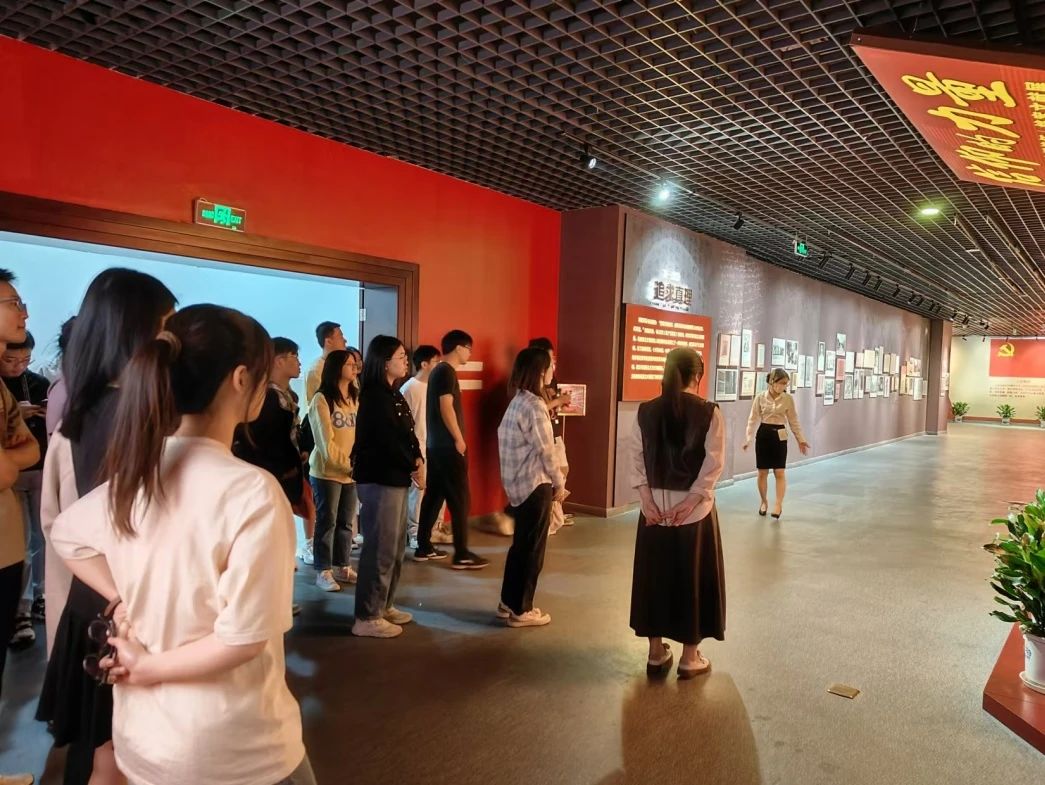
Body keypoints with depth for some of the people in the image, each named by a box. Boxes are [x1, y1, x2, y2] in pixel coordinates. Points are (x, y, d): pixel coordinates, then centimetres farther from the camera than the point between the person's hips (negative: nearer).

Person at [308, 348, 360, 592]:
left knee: (346, 522, 13)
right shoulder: (321, 400, -9)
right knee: (327, 522, 3)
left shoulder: (355, 398, 11)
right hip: (326, 471, -6)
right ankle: (323, 572, 13)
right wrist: (349, 464, -14)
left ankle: (343, 567, 24)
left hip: (351, 472, 6)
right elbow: (326, 445, -12)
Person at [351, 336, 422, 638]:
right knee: (380, 549, -4)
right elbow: (388, 440, -19)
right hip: (379, 479, -10)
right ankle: (367, 618, 6)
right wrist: (414, 468, -8)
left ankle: (384, 605, 29)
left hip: (395, 477, 10)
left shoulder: (392, 394, 14)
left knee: (396, 547, 16)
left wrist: (417, 460, -4)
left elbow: (406, 434, 13)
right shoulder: (375, 396, -15)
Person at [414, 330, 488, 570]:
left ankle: (423, 548, 18)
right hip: (448, 446, -10)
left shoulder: (438, 371, 15)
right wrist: (459, 439, -14)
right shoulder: (447, 372, -13)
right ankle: (462, 555, -1)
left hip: (436, 444, 10)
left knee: (433, 496, 13)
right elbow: (446, 408, -21)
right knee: (460, 499, -5)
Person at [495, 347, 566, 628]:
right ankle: (521, 610, 11)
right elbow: (546, 450, -17)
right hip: (535, 484, -9)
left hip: (520, 483, 9)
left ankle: (508, 602, 27)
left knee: (521, 544, 18)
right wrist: (559, 482, -3)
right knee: (532, 548, 2)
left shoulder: (518, 402, 10)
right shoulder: (534, 405, -19)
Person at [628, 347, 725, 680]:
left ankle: (656, 652, 24)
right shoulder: (709, 412, -8)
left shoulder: (646, 411, -1)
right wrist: (690, 501, -11)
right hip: (695, 508, -2)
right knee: (693, 577, 10)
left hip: (655, 507, 3)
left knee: (654, 575, 13)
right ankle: (690, 657, 19)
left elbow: (635, 457, -3)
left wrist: (648, 499, -4)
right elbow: (713, 462, -13)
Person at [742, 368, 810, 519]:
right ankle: (764, 502, 23)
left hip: (780, 436, 0)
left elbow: (793, 421, 6)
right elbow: (753, 419, -2)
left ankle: (778, 505, 0)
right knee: (762, 472, 7)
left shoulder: (788, 399, -2)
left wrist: (801, 439, 4)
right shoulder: (760, 397, -5)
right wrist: (748, 437, -11)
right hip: (763, 435, 0)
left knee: (780, 472, -5)